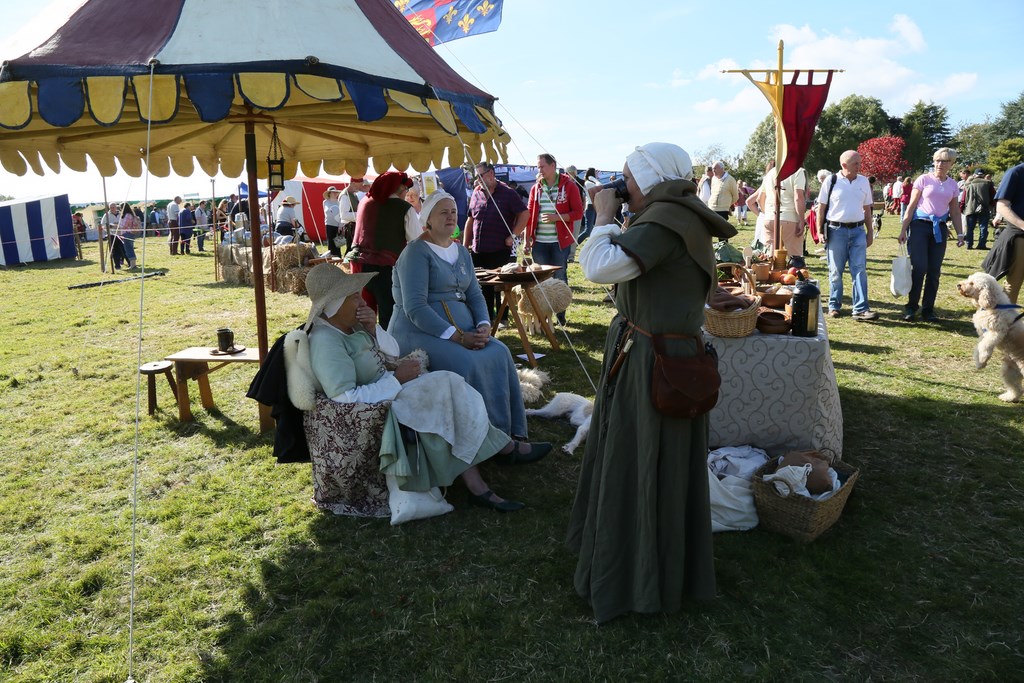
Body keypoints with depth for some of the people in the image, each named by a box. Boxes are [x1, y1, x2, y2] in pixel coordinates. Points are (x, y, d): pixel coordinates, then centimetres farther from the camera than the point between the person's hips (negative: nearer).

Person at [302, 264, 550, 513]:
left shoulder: (351, 324, 6)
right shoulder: (325, 342, -23)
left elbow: (393, 351, 13)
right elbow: (347, 398, -31)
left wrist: (373, 328, -8)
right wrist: (397, 379, -23)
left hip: (387, 390, 10)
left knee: (449, 394, -7)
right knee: (446, 388, -16)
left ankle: (478, 488, -9)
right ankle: (508, 449, 1)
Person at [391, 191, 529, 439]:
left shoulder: (461, 252, 18)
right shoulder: (417, 252, -7)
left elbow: (474, 294, 14)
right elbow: (415, 308, -16)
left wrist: (484, 325, -8)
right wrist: (457, 337, -22)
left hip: (462, 330, 7)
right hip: (419, 332, -6)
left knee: (499, 354, -20)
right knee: (466, 363, -32)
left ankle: (511, 433, -14)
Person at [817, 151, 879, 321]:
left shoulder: (864, 182, 9)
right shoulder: (831, 181, -2)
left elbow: (867, 209, 14)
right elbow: (821, 207, 1)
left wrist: (870, 232, 11)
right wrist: (820, 231, -5)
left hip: (858, 231, 3)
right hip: (836, 230, -3)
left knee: (860, 270, -4)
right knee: (836, 271, 5)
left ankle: (861, 309, -4)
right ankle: (834, 306, 17)